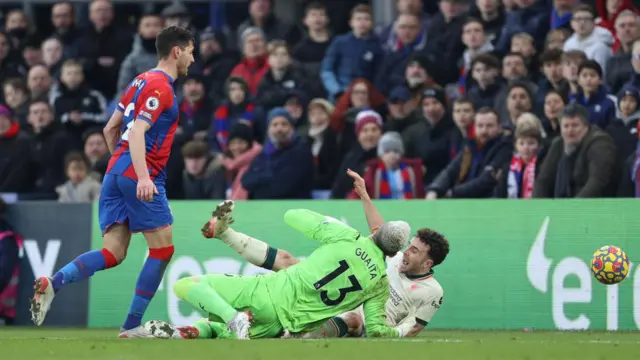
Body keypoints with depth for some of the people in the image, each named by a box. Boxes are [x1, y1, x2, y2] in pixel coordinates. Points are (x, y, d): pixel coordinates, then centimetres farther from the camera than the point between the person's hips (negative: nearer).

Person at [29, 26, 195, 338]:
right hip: (140, 174, -9)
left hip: (116, 171, 9)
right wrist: (143, 177, -30)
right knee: (162, 249, 0)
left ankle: (52, 284, -20)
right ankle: (132, 326, 0)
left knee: (113, 254, 2)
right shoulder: (161, 87, -8)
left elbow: (110, 129, 24)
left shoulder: (141, 82, 20)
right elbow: (137, 132, -20)